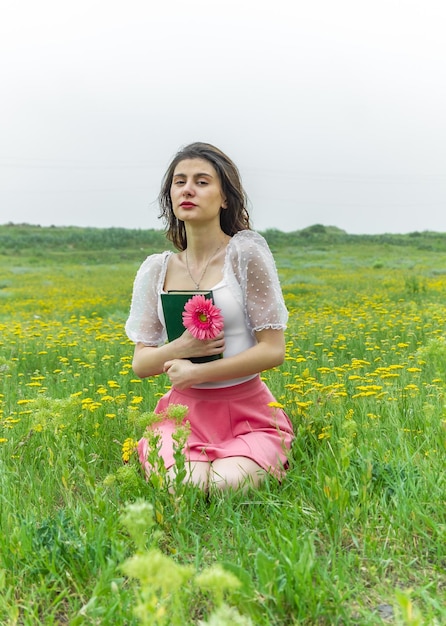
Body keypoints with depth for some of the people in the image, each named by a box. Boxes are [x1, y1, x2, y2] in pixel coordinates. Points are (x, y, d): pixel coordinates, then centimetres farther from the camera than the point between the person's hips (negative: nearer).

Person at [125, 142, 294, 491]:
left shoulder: (246, 251, -8)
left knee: (225, 484, -28)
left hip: (249, 413, -1)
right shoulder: (155, 270, 4)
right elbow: (140, 365, 5)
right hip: (185, 412, 2)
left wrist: (195, 372, -15)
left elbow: (273, 350, -10)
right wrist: (179, 349, -16)